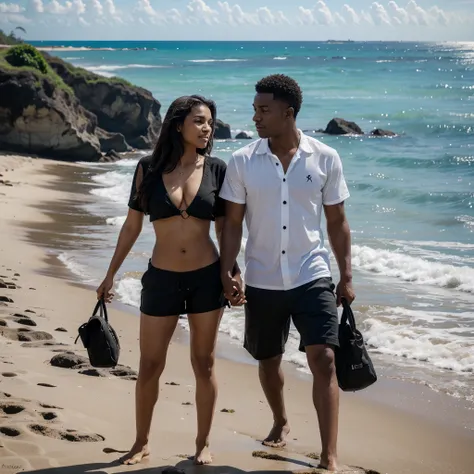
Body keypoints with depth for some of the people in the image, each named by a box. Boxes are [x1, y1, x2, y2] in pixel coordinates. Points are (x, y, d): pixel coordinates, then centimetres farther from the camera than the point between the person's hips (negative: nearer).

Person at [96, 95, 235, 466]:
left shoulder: (216, 169, -2)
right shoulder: (149, 169, -3)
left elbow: (224, 228, 6)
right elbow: (132, 226, 4)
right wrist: (111, 275, 7)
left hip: (207, 278, 0)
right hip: (162, 279, 0)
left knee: (204, 362, 8)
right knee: (150, 365, 6)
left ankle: (204, 443, 21)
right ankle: (142, 443, 21)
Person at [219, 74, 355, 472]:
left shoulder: (325, 159, -4)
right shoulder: (241, 162, -4)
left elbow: (337, 222, 3)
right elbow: (233, 224, 0)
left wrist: (347, 276, 3)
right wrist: (226, 272, -9)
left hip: (312, 276, -2)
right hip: (262, 281, 2)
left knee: (323, 359, -13)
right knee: (268, 360, 16)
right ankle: (281, 422, 45)